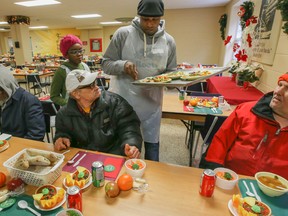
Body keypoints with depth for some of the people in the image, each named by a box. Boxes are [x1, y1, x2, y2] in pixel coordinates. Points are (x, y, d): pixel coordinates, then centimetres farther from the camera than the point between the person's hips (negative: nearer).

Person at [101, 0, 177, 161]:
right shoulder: (123, 34, -5)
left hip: (152, 103, 2)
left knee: (152, 143, 17)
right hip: (123, 101, -1)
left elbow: (171, 72, 9)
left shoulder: (169, 41, 3)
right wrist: (122, 65, -24)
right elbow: (106, 64, -3)